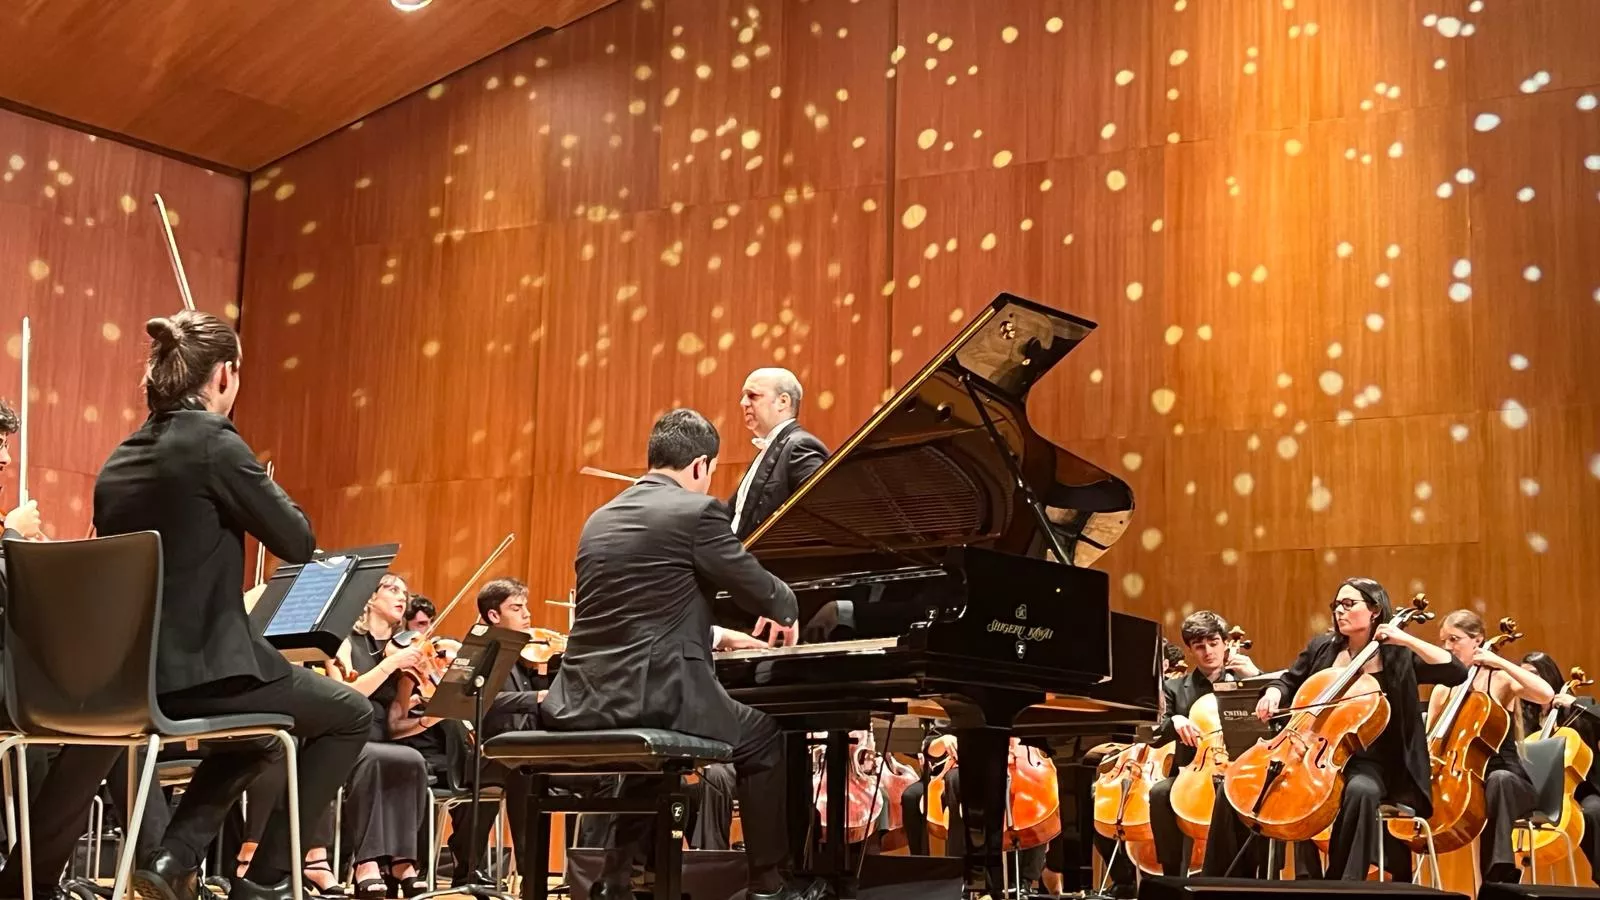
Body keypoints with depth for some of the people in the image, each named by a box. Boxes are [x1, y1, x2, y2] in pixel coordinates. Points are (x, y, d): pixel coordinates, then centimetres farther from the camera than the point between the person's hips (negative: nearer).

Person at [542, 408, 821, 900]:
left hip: (584, 698, 7)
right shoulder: (696, 510, -6)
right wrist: (788, 611, 25)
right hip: (655, 691, -7)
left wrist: (718, 635, 37)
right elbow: (761, 589, 1)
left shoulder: (600, 519, 17)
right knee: (762, 738, 18)